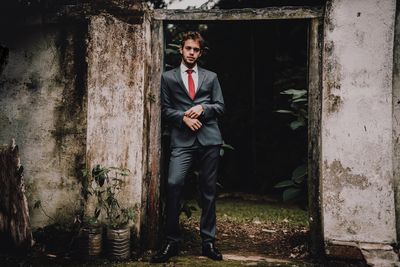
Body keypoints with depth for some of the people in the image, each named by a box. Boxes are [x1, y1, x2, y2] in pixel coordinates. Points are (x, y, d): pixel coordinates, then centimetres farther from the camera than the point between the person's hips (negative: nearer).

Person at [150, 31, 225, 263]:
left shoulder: (211, 77, 17)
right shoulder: (168, 77, 13)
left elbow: (220, 106, 12)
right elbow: (165, 109, 8)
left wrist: (202, 108, -6)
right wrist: (184, 118, -8)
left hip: (209, 139, 2)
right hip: (182, 139, -1)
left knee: (209, 191, 3)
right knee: (174, 184, -19)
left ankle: (208, 241, 14)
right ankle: (172, 242, -7)